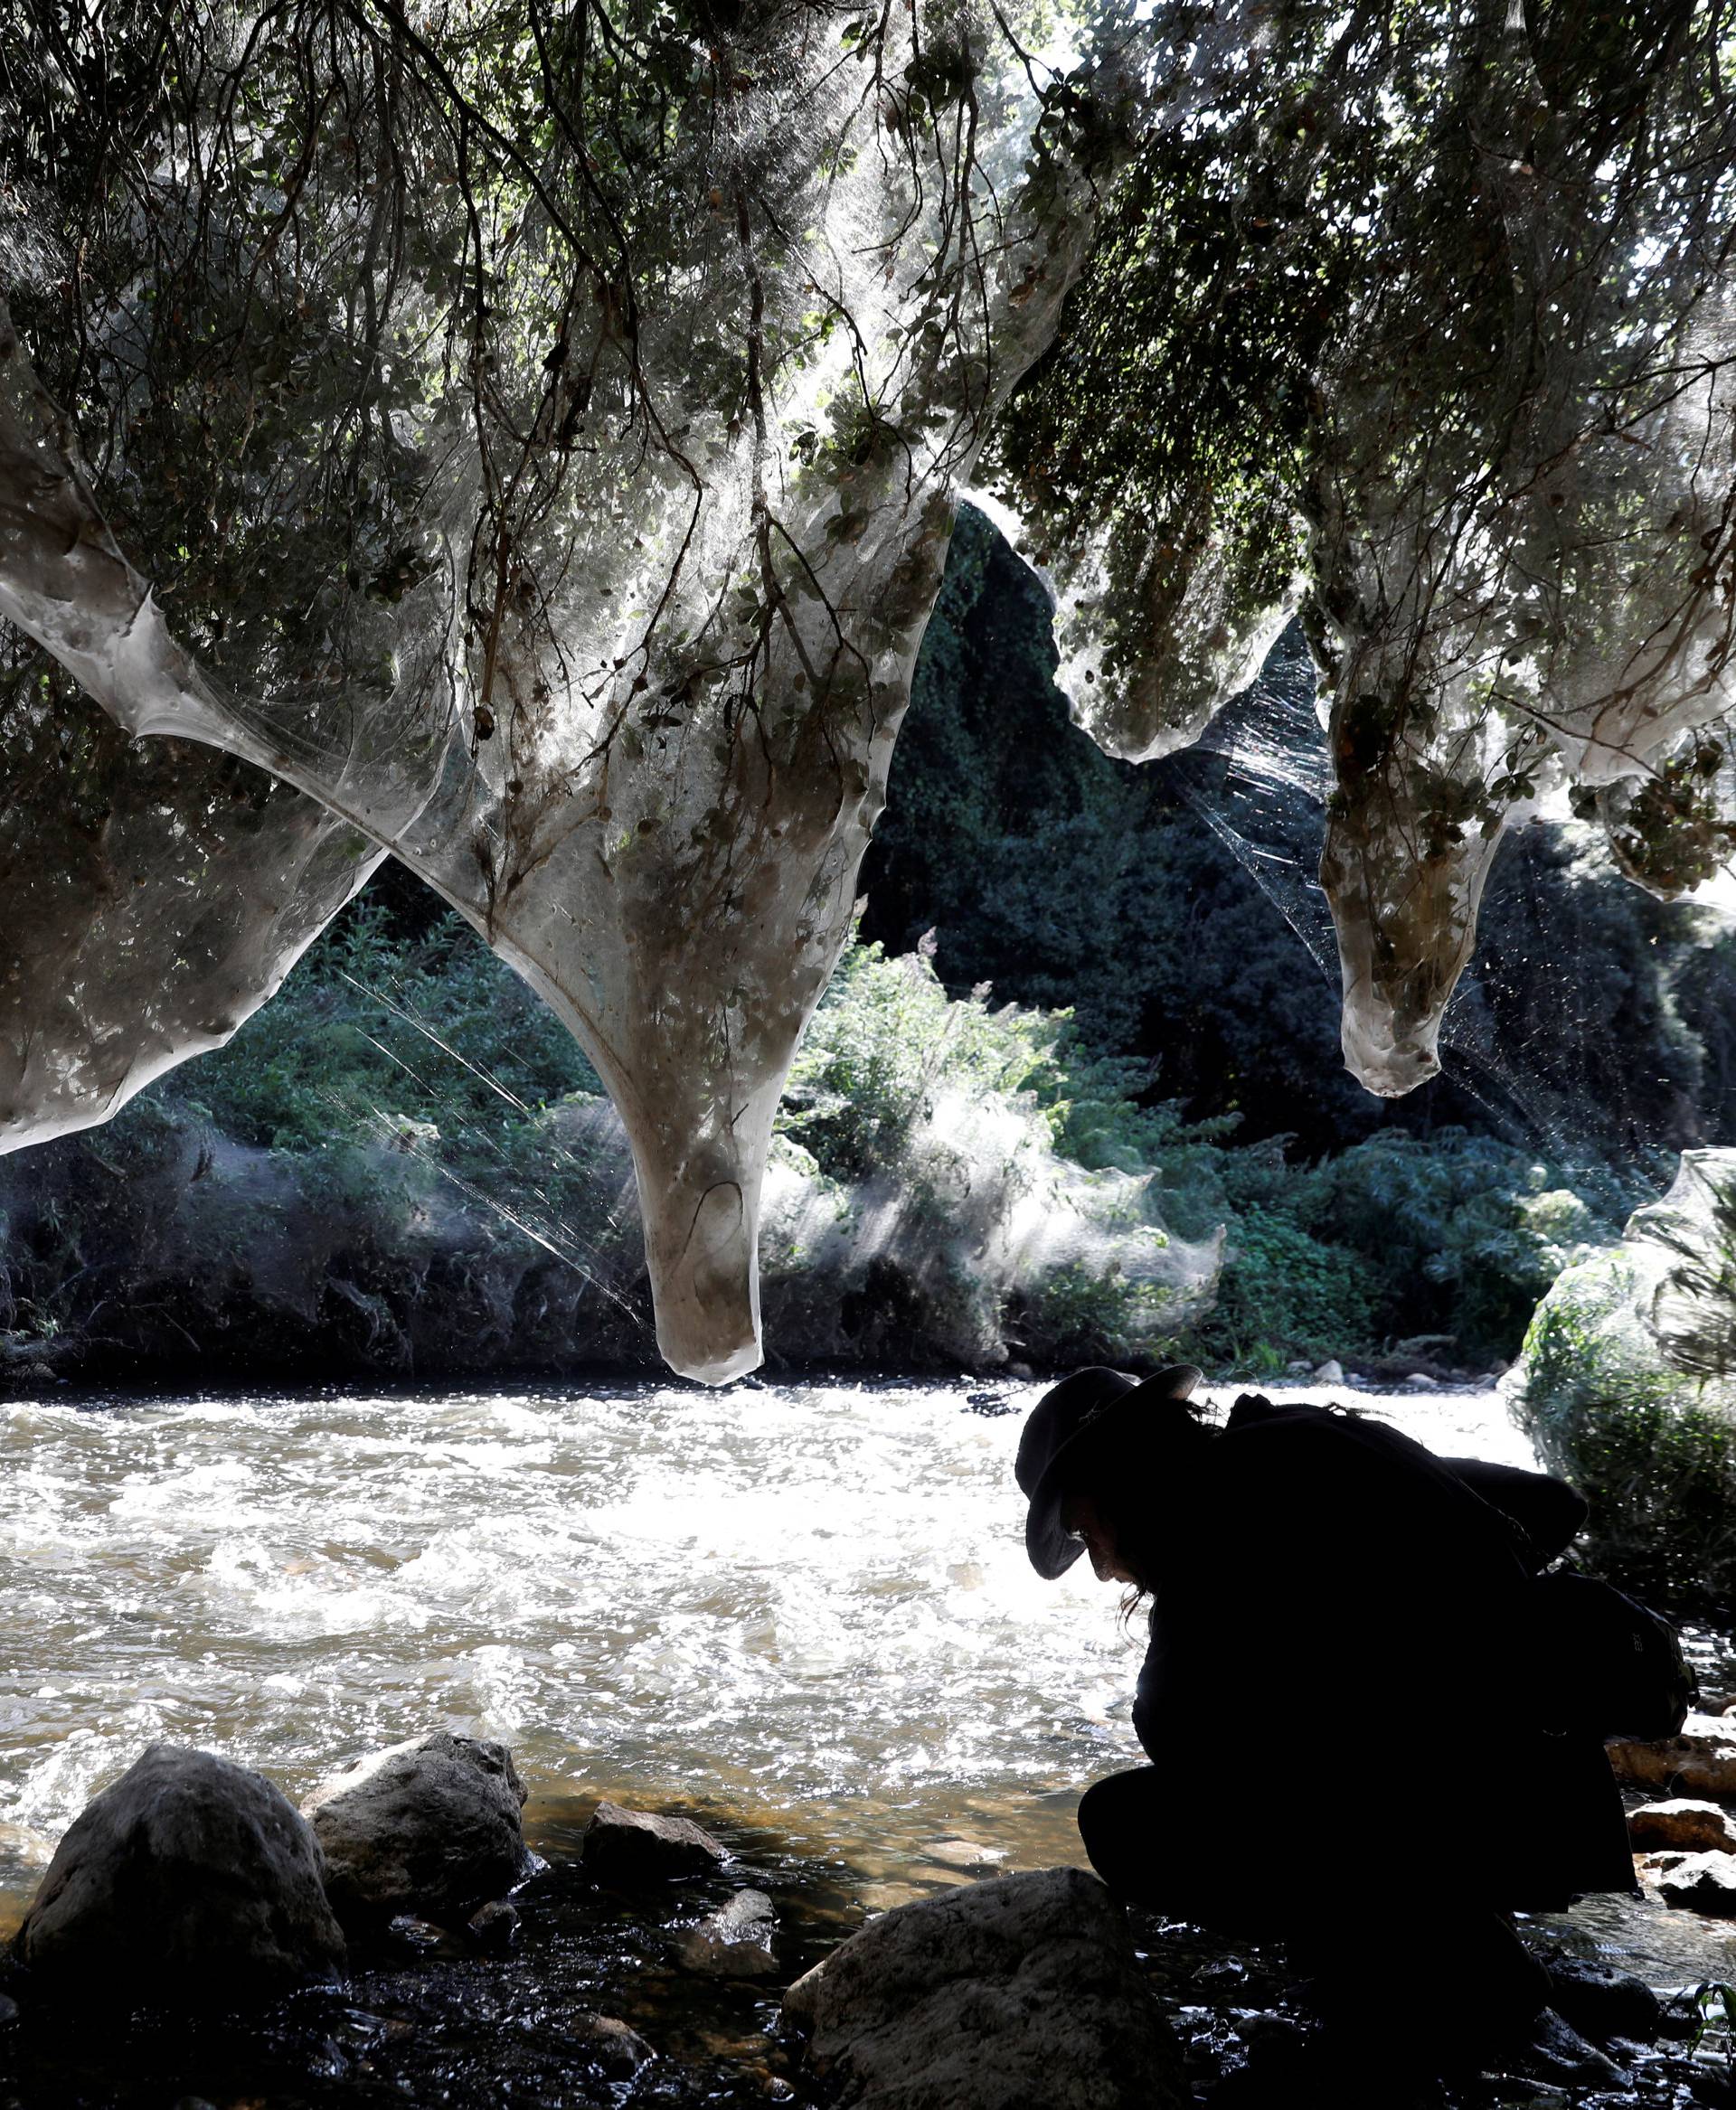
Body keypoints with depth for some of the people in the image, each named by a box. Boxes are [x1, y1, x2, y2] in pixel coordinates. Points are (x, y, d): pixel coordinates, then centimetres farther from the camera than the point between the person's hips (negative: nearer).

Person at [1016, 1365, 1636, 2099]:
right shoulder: (1317, 1441, 14)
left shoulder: (1220, 1494, -11)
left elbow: (1182, 1741, -12)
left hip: (1471, 1823, -9)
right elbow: (1553, 1508, 25)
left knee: (1122, 1823, -5)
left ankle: (1447, 1977, -3)